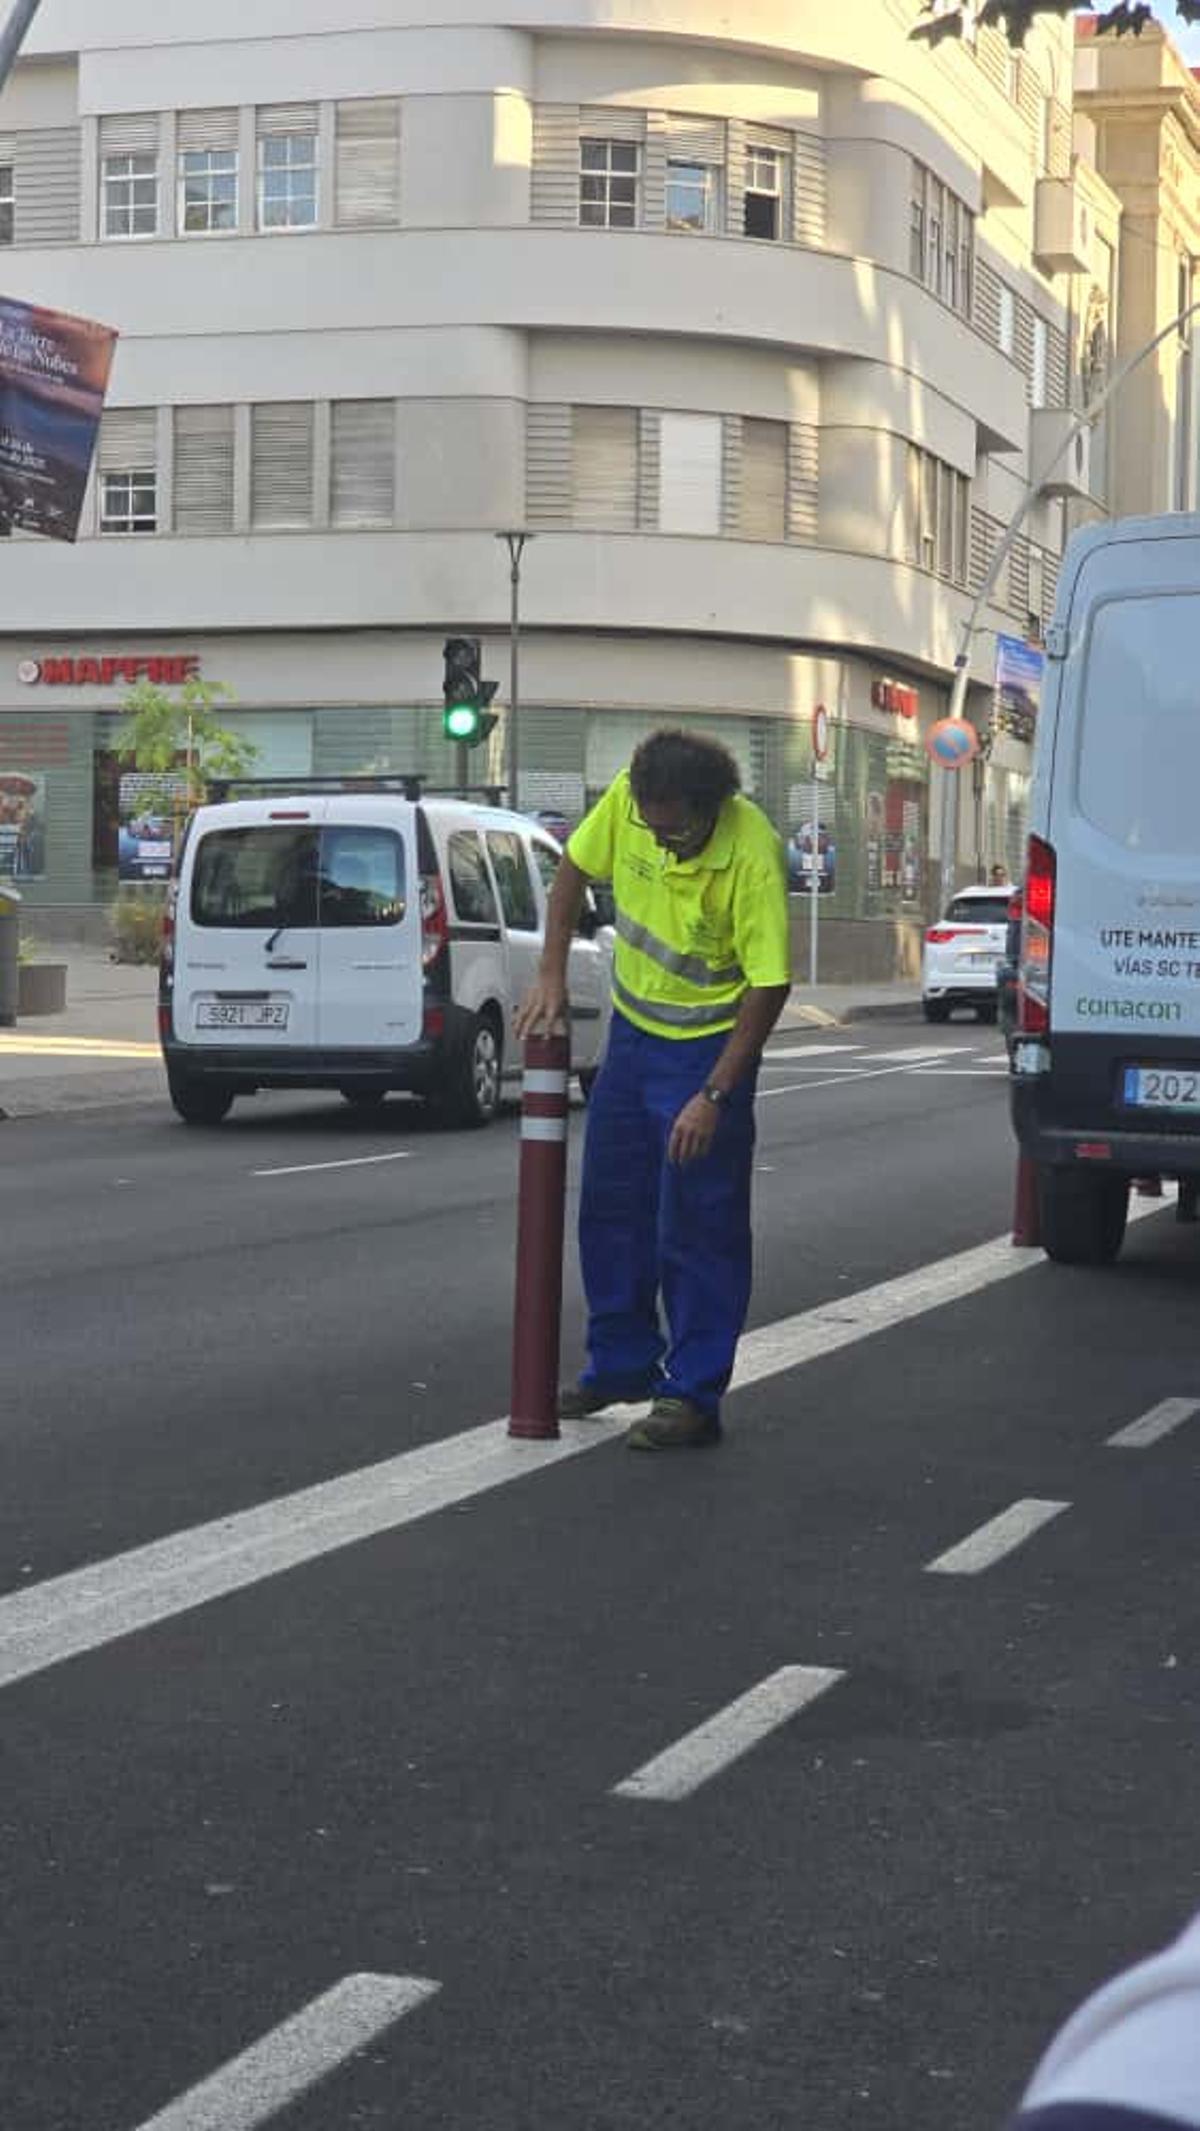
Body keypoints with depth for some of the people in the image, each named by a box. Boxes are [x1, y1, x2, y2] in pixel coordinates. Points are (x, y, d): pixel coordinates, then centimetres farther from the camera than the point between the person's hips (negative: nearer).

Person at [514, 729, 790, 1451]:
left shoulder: (752, 853, -29)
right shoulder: (628, 799, -14)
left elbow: (769, 985, -26)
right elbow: (576, 871, 4)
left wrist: (714, 1096, -27)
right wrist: (553, 976, -3)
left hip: (710, 1044, -6)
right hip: (633, 1029, 6)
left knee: (697, 1227, -5)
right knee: (610, 1206, 13)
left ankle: (694, 1396, 4)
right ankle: (622, 1363, 28)